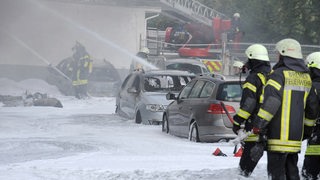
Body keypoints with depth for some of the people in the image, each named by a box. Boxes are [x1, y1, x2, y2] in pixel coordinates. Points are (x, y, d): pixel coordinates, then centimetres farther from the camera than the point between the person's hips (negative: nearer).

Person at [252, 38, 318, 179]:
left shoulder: (279, 74, -10)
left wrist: (259, 125, -18)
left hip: (279, 135, -7)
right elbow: (312, 106, 21)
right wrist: (307, 129, 31)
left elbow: (271, 102, -20)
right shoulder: (306, 78, 14)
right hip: (296, 135, 7)